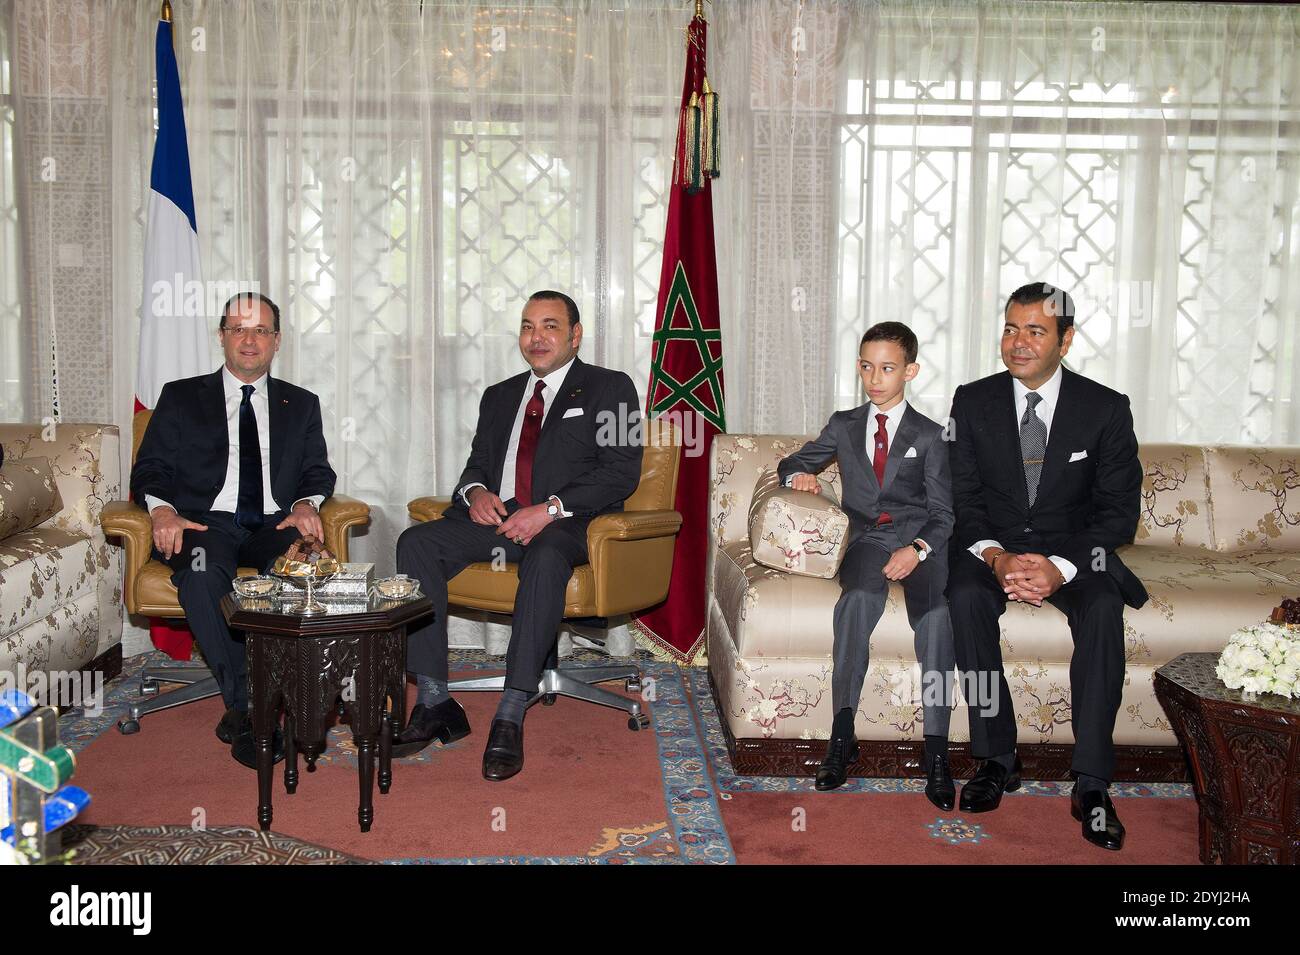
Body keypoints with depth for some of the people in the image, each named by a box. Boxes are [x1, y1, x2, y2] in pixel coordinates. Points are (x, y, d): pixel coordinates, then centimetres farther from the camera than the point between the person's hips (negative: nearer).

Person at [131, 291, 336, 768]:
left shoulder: (301, 404, 22)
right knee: (200, 576, -37)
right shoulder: (181, 397, 17)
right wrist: (162, 510, -12)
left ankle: (241, 710, -25)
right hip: (205, 522, -1)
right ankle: (247, 707, -28)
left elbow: (318, 472, 14)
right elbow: (149, 472, 10)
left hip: (273, 524, 1)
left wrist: (305, 503, -10)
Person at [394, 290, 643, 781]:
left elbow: (622, 471, -5)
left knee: (545, 557, -40)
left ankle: (510, 717, -39)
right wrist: (475, 491, -2)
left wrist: (550, 509, -17)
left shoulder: (609, 388, 7)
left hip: (566, 524, -5)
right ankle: (434, 703, -21)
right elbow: (477, 462, 25)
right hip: (496, 515, 5)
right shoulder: (499, 396, 25)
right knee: (416, 543, -21)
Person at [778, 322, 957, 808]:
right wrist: (798, 475, 3)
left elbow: (942, 513, 6)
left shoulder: (929, 435, 13)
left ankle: (936, 749, -33)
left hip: (921, 539, -1)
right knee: (858, 598, -35)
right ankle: (842, 733, -35)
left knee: (935, 611, -33)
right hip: (867, 539, 1)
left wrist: (917, 548, -15)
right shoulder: (843, 425, 21)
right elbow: (792, 463, 29)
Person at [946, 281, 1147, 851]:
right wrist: (996, 557, -22)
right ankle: (996, 758, -20)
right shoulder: (973, 401, 0)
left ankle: (1091, 783, -25)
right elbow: (963, 499, -2)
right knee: (966, 598, -31)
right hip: (992, 545, 1)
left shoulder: (1106, 408, -4)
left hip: (1073, 548, -1)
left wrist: (1060, 567, -24)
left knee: (1103, 608, -32)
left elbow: (1119, 511, -7)